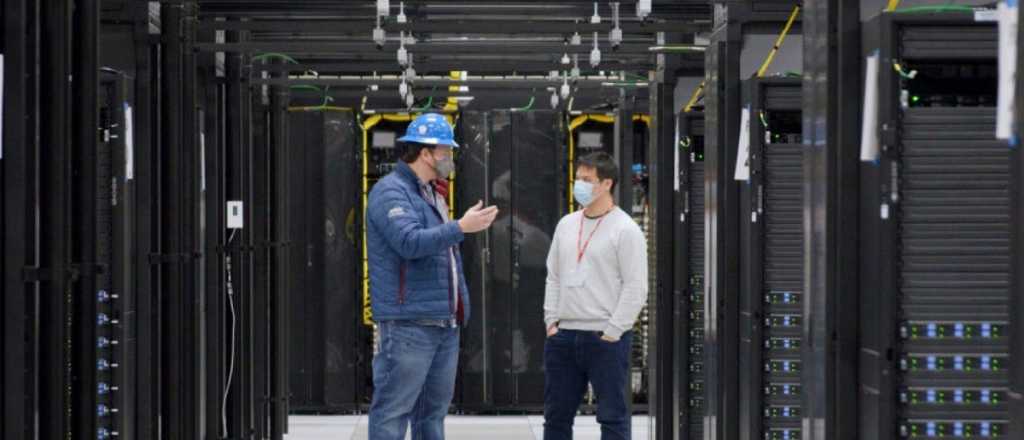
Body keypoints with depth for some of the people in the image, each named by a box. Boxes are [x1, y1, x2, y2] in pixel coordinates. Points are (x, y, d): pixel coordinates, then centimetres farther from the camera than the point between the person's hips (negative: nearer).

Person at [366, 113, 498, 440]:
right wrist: (461, 228, -27)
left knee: (433, 410, 14)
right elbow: (410, 242, -25)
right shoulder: (391, 192, -10)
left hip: (445, 324, 10)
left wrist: (461, 307, 23)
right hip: (408, 325, -10)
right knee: (393, 411, -7)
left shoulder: (432, 195, 20)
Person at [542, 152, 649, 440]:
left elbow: (635, 288, -11)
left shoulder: (625, 229, -7)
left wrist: (612, 332, -14)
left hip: (605, 338, -7)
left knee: (612, 415, -2)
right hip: (563, 335, 7)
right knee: (556, 413, 12)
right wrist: (551, 320, 7)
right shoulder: (567, 225, 13)